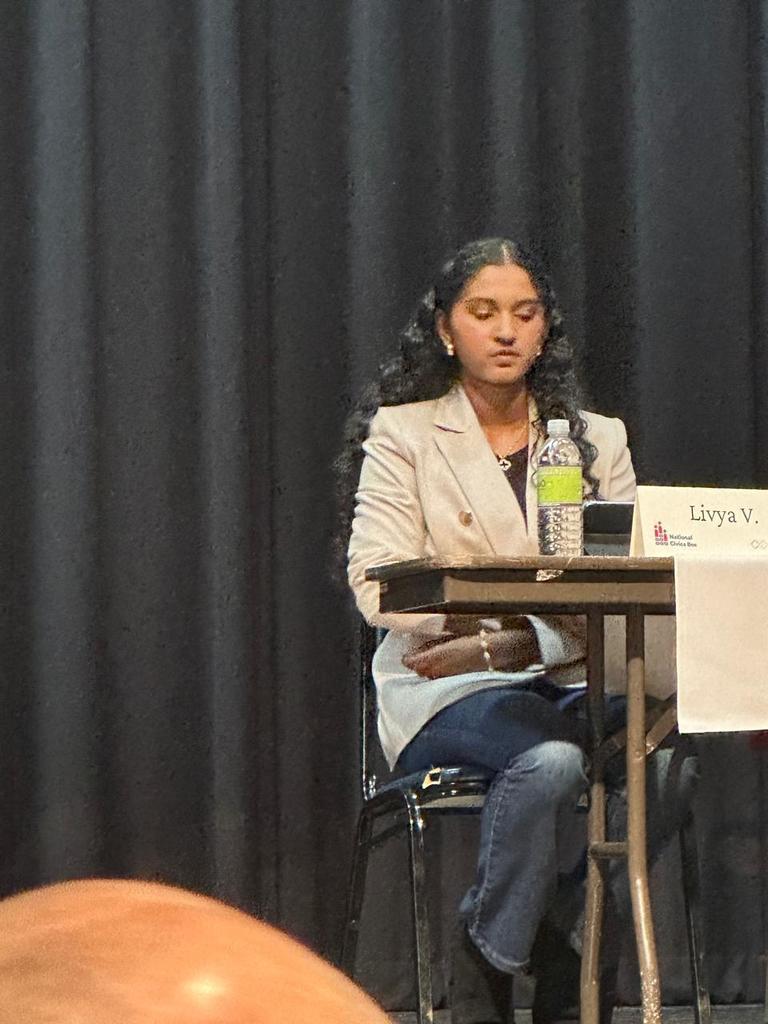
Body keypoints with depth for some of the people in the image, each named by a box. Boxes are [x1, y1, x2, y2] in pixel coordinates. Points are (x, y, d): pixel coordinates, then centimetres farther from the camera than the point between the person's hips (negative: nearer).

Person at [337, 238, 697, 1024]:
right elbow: (376, 584, -6)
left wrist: (503, 644, -17)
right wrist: (538, 605, -18)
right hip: (446, 694, -3)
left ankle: (567, 941, -10)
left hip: (570, 682, 3)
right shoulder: (402, 435, 8)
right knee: (551, 759, -37)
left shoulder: (597, 440, 16)